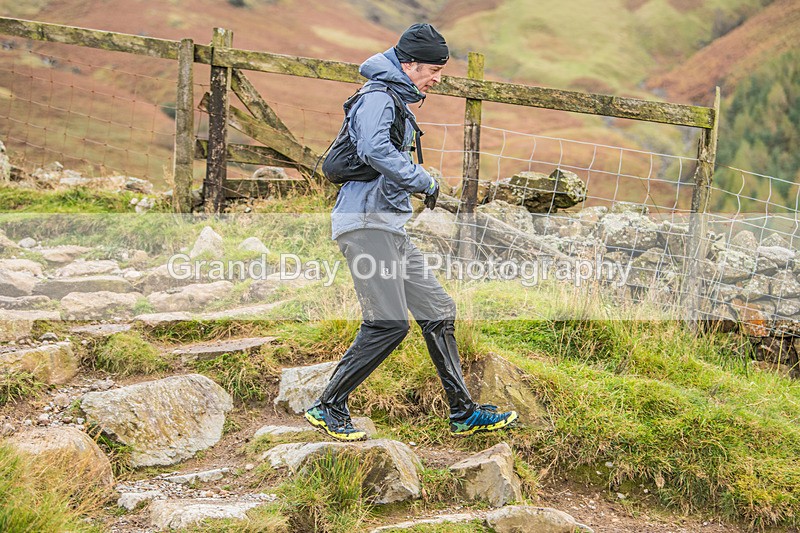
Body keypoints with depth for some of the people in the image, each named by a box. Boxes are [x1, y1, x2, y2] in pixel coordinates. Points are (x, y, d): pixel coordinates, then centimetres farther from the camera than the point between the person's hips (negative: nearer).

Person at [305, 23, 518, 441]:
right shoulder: (378, 97, -9)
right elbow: (375, 149, -28)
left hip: (390, 227, 11)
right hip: (366, 222, -11)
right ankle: (328, 407, -1)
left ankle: (464, 414, 15)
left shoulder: (397, 101, 23)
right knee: (388, 324, -15)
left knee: (438, 311, 9)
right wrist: (424, 181, -19)